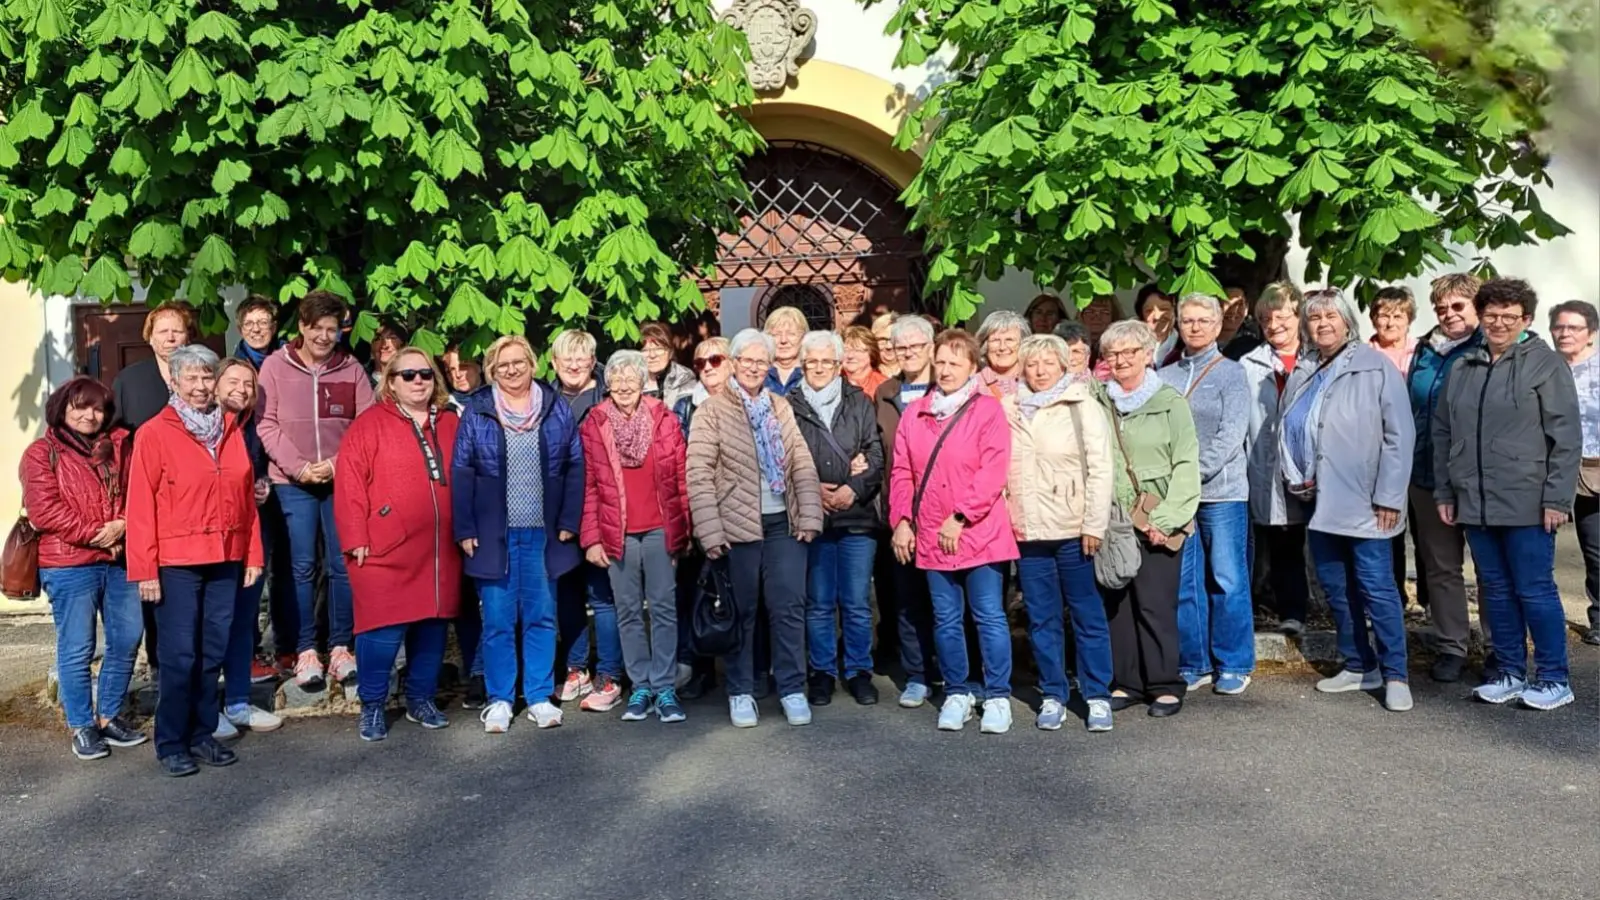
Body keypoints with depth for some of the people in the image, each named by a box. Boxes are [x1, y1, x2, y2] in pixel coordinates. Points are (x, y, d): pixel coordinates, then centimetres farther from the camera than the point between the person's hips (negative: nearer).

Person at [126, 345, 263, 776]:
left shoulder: (232, 428, 9)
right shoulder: (154, 433, -4)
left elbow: (247, 495, 11)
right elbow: (141, 506, -7)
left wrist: (253, 554, 9)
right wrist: (145, 570, -10)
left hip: (225, 560, 4)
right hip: (176, 563, -4)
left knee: (213, 653, 10)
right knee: (179, 656, -1)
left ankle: (203, 735, 22)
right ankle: (171, 743, 12)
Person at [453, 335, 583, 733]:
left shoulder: (556, 409, 4)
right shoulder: (476, 412, 2)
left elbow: (575, 467, 4)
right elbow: (461, 473, 0)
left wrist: (569, 522, -2)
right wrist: (465, 530, -6)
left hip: (543, 533, 1)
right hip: (494, 533, -1)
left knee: (541, 618, 8)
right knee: (498, 621, 4)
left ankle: (540, 697, 18)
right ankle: (499, 700, 15)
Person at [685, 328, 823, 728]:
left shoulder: (781, 408, 11)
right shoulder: (712, 410, -2)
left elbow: (803, 465, 8)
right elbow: (699, 474, -8)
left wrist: (809, 516, -2)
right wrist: (711, 532, -14)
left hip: (783, 523, 3)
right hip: (737, 525, -3)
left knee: (789, 607, 3)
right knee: (741, 612, 7)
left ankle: (792, 689, 15)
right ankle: (740, 692, 20)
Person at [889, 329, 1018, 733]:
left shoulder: (988, 409, -4)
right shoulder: (915, 413, 10)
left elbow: (993, 473, -13)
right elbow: (901, 472, 9)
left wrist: (959, 517, -16)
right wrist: (902, 520, 0)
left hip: (980, 534, -4)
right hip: (930, 537, 4)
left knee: (989, 616, 1)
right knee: (946, 619, 12)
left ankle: (997, 696, 11)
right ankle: (957, 693, 23)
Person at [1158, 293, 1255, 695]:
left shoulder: (1231, 373, 1)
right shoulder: (1165, 376, 10)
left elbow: (1231, 436, -8)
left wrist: (1196, 471, -17)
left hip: (1221, 490, -3)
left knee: (1227, 580, 2)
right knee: (1183, 582, 7)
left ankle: (1233, 665, 14)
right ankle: (1193, 664, 18)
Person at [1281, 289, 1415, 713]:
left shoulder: (1376, 367, -6)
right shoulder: (1301, 373, 12)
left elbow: (1399, 434, -10)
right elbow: (1286, 428, 19)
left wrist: (1388, 496, -14)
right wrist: (1294, 477, 4)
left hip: (1362, 500, -6)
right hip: (1318, 500, 6)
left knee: (1375, 586, -5)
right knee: (1335, 585, 12)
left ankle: (1395, 675, 4)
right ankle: (1359, 666, 24)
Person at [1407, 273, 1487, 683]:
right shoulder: (1424, 352, 11)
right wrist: (1408, 464, 14)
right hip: (1429, 479, 5)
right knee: (1441, 566, 10)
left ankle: (1498, 650, 15)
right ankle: (1451, 646, 19)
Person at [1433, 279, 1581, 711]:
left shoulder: (1546, 364, -3)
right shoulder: (1464, 368, 12)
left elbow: (1566, 437, -7)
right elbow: (1442, 432, 15)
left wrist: (1557, 498, -12)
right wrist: (1444, 492, 11)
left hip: (1527, 504, -5)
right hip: (1475, 505, 5)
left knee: (1534, 591, 0)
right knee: (1496, 592, 11)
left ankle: (1553, 679, 12)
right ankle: (1511, 674, 22)